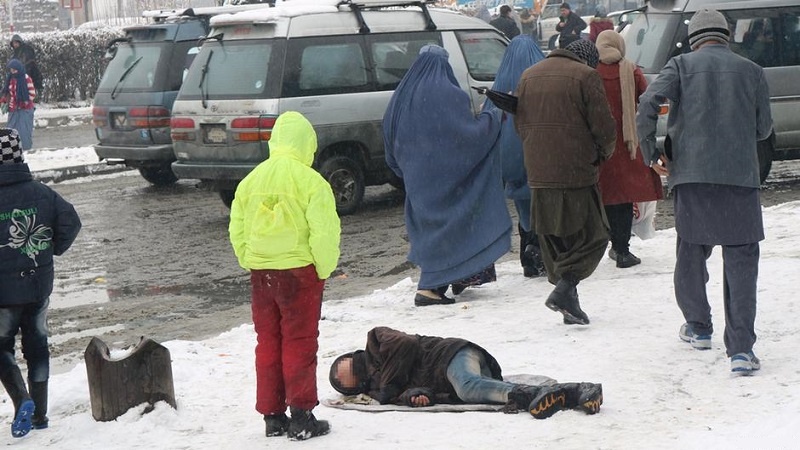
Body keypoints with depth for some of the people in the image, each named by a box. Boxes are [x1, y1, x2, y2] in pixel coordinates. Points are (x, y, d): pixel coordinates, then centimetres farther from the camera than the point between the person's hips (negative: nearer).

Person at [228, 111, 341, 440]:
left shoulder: (250, 181, 6)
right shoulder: (311, 181, -13)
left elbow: (237, 230, 10)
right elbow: (324, 233, -16)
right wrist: (324, 269, -3)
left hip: (260, 273, 5)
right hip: (299, 270, -5)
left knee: (268, 342, 13)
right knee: (299, 343, 3)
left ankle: (272, 416, 18)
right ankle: (301, 417, 4)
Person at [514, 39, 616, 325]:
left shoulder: (529, 76, 13)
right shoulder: (585, 76, -6)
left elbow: (519, 123, 18)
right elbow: (604, 127, -7)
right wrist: (602, 154, 12)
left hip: (538, 174, 6)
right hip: (577, 173, -6)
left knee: (553, 240, 14)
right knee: (593, 236, 3)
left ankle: (568, 302, 15)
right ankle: (564, 290, -13)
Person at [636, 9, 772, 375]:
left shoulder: (682, 65, 4)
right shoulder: (751, 71, 7)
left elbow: (648, 104, -9)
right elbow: (764, 128, 12)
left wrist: (649, 151, 3)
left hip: (692, 173, 0)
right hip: (740, 176, 0)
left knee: (691, 252, 19)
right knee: (741, 261, 1)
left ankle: (698, 327, 32)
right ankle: (741, 348, -8)